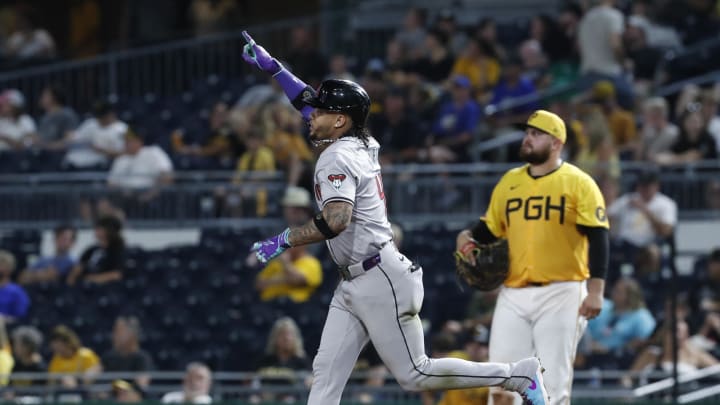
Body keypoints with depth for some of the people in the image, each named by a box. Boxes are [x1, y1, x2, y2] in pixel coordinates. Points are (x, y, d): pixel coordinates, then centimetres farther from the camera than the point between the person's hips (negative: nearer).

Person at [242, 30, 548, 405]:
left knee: (414, 374, -5)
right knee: (326, 374, 2)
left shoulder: (338, 157, -14)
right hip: (353, 286, 10)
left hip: (379, 280, -10)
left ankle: (519, 375, 1)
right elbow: (311, 102, 27)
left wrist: (284, 242, -23)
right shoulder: (361, 145, 12)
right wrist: (271, 67, 26)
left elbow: (336, 221, -29)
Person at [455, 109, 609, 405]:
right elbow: (490, 228, 22)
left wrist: (595, 291, -18)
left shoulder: (578, 183, -3)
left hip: (561, 294, -5)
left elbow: (597, 238, -9)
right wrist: (468, 237, -1)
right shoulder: (509, 182, 13)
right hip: (514, 295, 5)